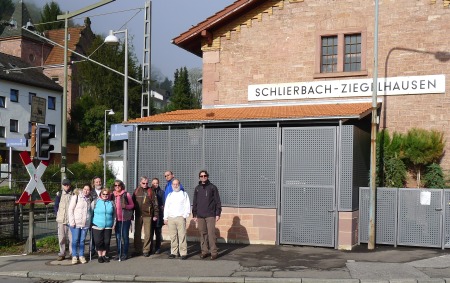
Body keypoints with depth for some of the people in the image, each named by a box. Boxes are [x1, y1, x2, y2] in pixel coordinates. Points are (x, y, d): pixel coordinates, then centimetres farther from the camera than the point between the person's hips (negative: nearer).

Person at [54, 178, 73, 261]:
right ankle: (62, 254, 11)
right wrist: (58, 216, 2)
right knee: (61, 237, 3)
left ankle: (73, 253, 7)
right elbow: (56, 206, 11)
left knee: (71, 237, -1)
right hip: (61, 220, 1)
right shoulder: (59, 194, 6)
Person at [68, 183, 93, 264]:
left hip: (85, 223, 4)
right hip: (76, 223, -4)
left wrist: (90, 222, 9)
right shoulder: (76, 196, -3)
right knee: (75, 240, -1)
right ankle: (74, 256, 7)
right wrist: (72, 221, -11)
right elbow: (70, 209, -5)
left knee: (82, 240, 8)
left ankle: (81, 256, 15)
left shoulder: (89, 199, 12)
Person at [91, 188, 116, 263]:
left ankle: (104, 255, 21)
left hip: (108, 226, 2)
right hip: (97, 226, -2)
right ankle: (100, 255, 14)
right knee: (98, 241, -2)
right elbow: (90, 213, 5)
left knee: (107, 241, 4)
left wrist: (114, 223, 9)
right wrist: (90, 223, 1)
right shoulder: (95, 202, 1)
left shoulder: (111, 203, 8)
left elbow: (114, 214, 14)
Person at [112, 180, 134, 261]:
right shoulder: (113, 195, 7)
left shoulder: (126, 194, -2)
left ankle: (125, 253, 8)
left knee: (125, 236, 0)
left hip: (125, 218, -4)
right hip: (117, 219, 4)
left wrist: (125, 206, -17)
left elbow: (132, 205, 0)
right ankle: (119, 253, 16)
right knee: (118, 237, 8)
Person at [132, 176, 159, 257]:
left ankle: (146, 250, 6)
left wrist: (156, 215, -4)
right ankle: (137, 249, 19)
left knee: (147, 234, -2)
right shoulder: (136, 191, 8)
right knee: (137, 233, 8)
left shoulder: (150, 191, 1)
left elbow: (155, 204, 0)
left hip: (148, 215, -3)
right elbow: (132, 203, 12)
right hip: (138, 215, 3)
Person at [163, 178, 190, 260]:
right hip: (170, 218, 3)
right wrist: (165, 218, 11)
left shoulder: (184, 194, 9)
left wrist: (185, 216, -7)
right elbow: (166, 207, 18)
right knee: (173, 236, 3)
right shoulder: (169, 195, 19)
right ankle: (173, 252, 8)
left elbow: (187, 206, 3)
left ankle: (183, 253, -8)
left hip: (180, 217, -3)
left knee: (182, 236, -9)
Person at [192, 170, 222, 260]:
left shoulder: (212, 187, 2)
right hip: (200, 215, 4)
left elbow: (217, 201, 1)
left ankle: (214, 252, -5)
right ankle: (204, 251, 13)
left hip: (210, 215, -4)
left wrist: (218, 214, -5)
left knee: (211, 234, -8)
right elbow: (194, 202, 16)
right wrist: (194, 215, 11)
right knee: (202, 234, 5)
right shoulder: (197, 188, 12)